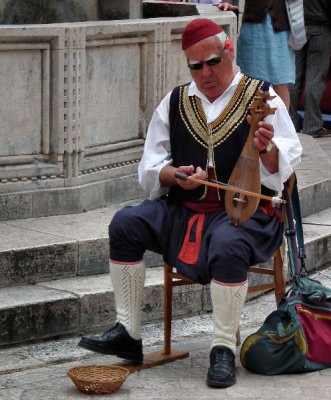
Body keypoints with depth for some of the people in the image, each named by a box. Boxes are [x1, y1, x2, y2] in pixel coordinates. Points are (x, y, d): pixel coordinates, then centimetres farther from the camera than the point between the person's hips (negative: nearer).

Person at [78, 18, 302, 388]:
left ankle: (223, 350, -25)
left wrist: (266, 150, -28)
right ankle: (127, 334, -12)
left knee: (228, 244, -37)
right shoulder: (175, 102, 12)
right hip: (184, 209, 5)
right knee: (125, 224, -17)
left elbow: (284, 166, -5)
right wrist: (175, 175, -10)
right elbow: (149, 167, 12)